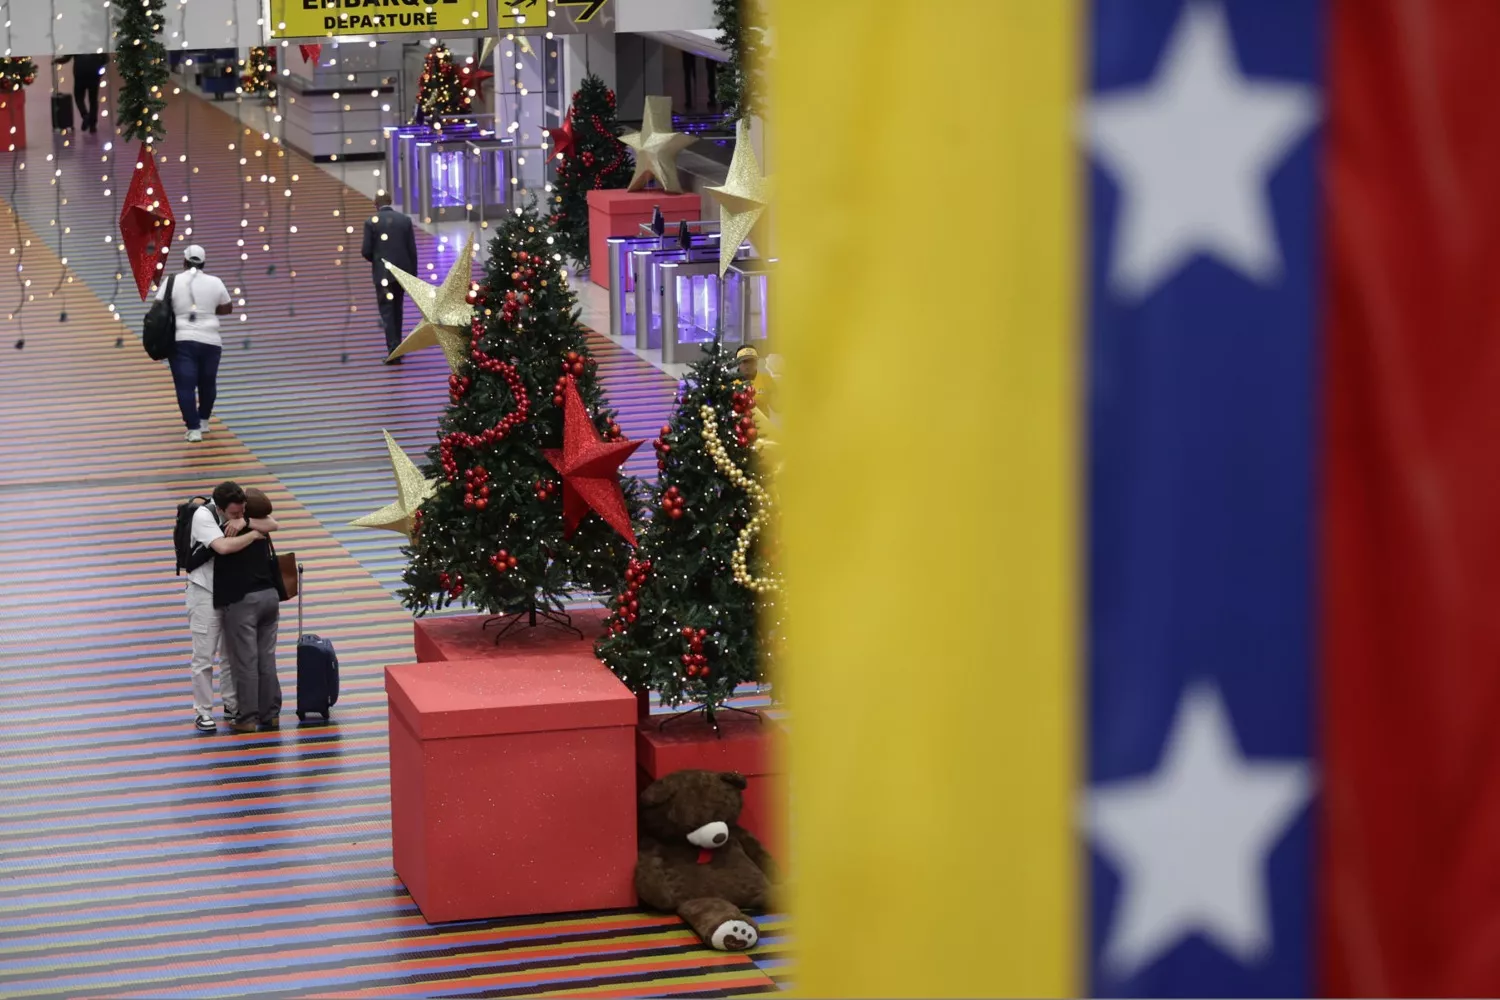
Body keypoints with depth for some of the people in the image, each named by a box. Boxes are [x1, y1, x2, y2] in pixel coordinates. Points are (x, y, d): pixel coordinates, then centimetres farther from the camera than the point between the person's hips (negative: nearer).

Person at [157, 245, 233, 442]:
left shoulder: (172, 282, -4)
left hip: (181, 341, -2)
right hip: (210, 341, 2)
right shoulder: (215, 283, 1)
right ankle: (203, 420, 33)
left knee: (185, 385, -1)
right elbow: (228, 308, 10)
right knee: (207, 382, 20)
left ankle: (194, 428, -8)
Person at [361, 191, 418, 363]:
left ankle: (393, 350, -16)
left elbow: (366, 251, -7)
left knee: (387, 310, -3)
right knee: (397, 308, 18)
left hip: (383, 273, -4)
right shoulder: (405, 220, 2)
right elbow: (412, 250, 3)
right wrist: (413, 275, 10)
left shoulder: (371, 222, -7)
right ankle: (397, 346, 26)